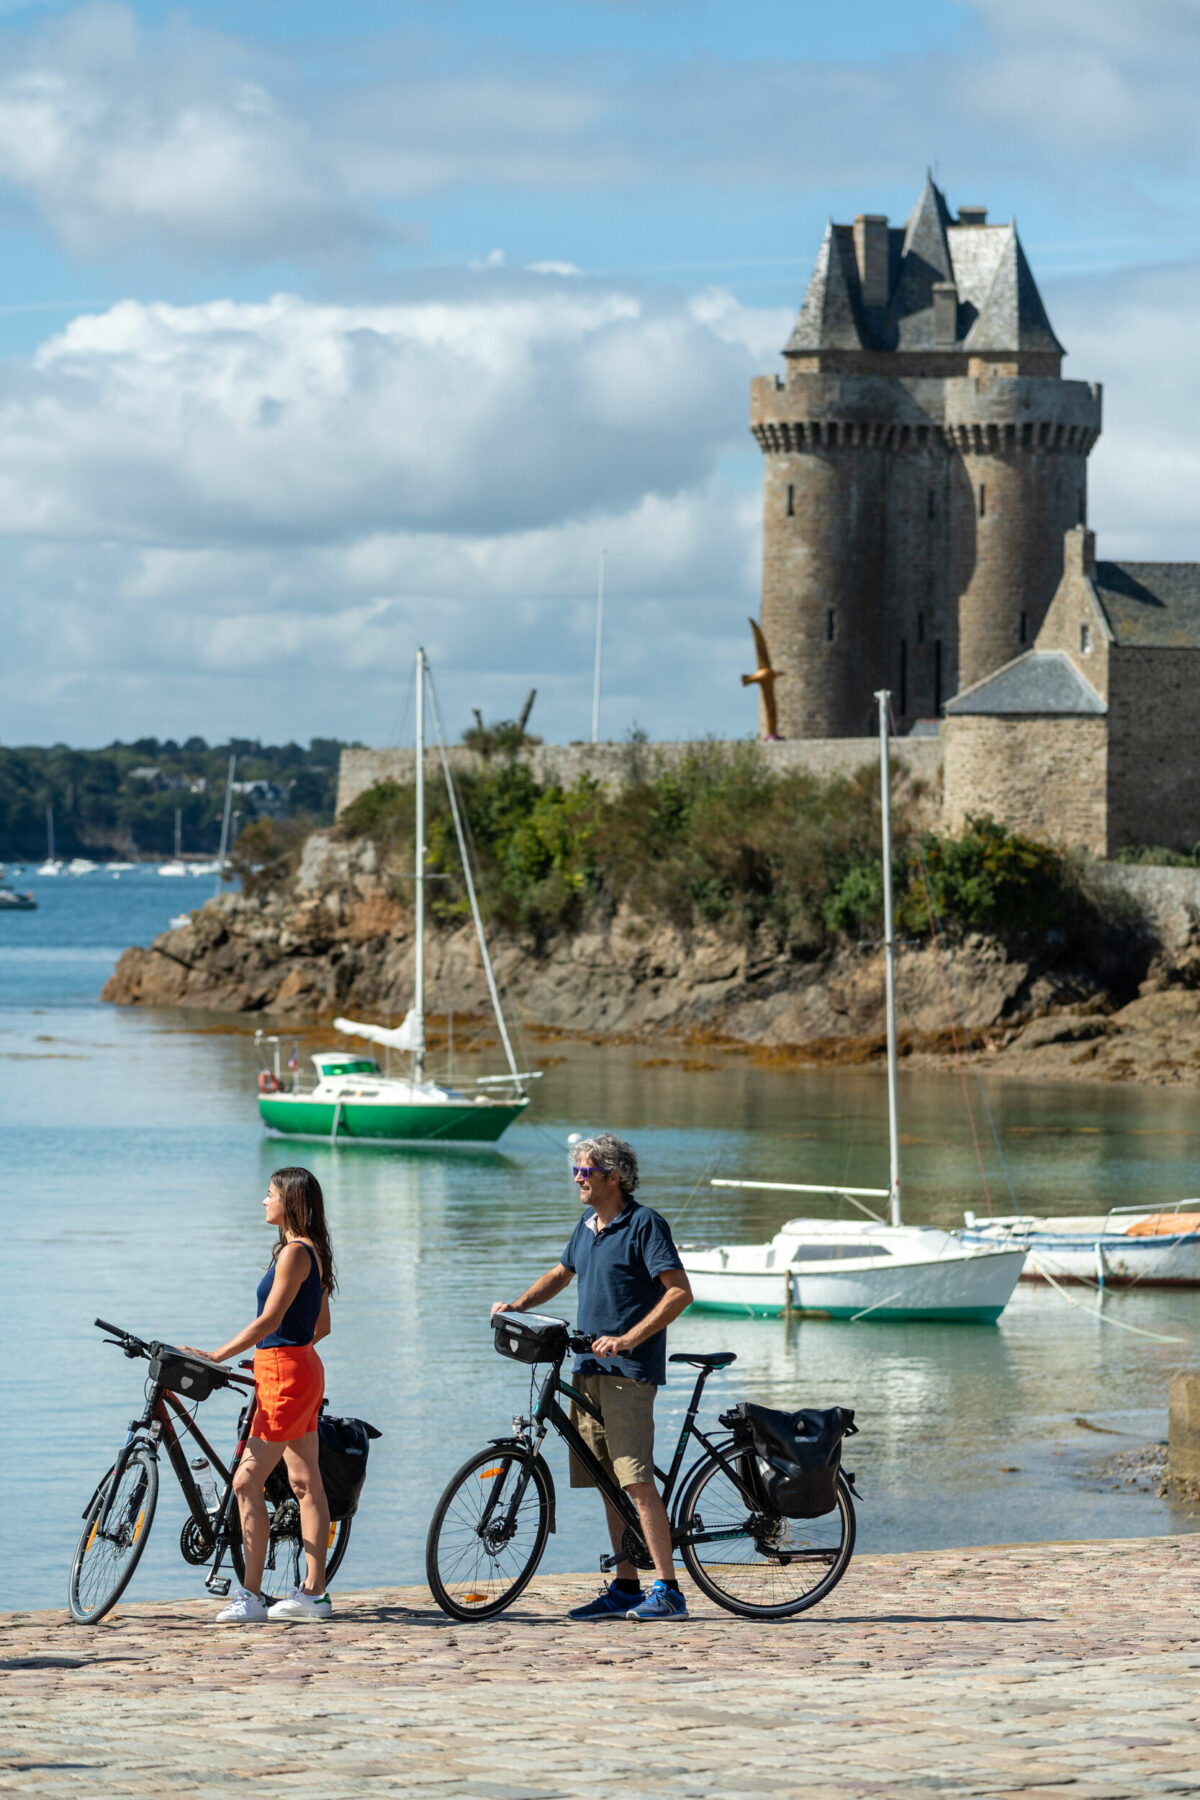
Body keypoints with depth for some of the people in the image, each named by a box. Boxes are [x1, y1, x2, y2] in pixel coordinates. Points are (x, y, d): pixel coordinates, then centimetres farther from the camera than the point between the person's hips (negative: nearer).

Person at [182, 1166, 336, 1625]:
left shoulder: (294, 1253, -16)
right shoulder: (311, 1252, 14)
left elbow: (269, 1320, -20)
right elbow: (321, 1326, 19)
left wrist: (214, 1357, -20)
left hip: (286, 1377, -10)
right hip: (303, 1370, 10)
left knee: (247, 1482, -10)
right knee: (305, 1483, 11)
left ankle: (251, 1596, -11)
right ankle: (314, 1592, 14)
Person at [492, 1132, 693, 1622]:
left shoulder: (645, 1224, -9)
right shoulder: (587, 1226, 16)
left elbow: (680, 1292, -15)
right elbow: (561, 1274, 32)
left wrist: (628, 1339, -21)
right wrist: (518, 1305, 16)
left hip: (629, 1368, -8)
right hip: (590, 1366, 8)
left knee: (636, 1479, -15)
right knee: (608, 1482, 8)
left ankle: (667, 1590, -15)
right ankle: (625, 1588, 12)